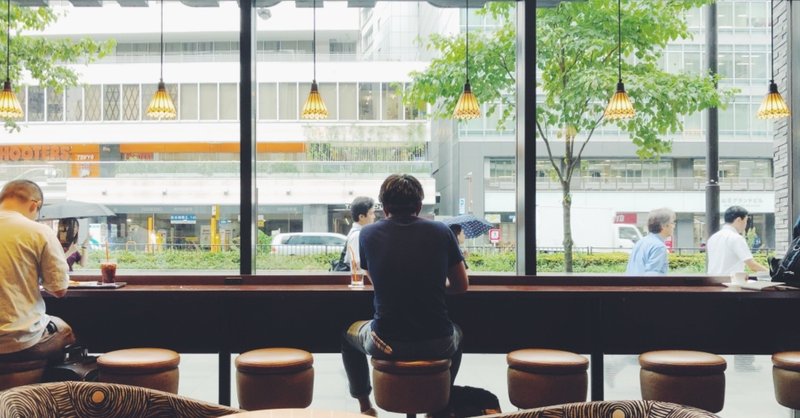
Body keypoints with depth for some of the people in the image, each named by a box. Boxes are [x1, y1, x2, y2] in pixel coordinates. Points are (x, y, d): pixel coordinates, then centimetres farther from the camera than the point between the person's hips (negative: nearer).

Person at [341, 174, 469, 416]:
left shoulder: (368, 234, -1)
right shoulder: (442, 232, -2)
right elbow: (462, 285, 9)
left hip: (386, 345, 0)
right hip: (437, 345, 1)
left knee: (348, 334, 34)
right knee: (457, 334, 38)